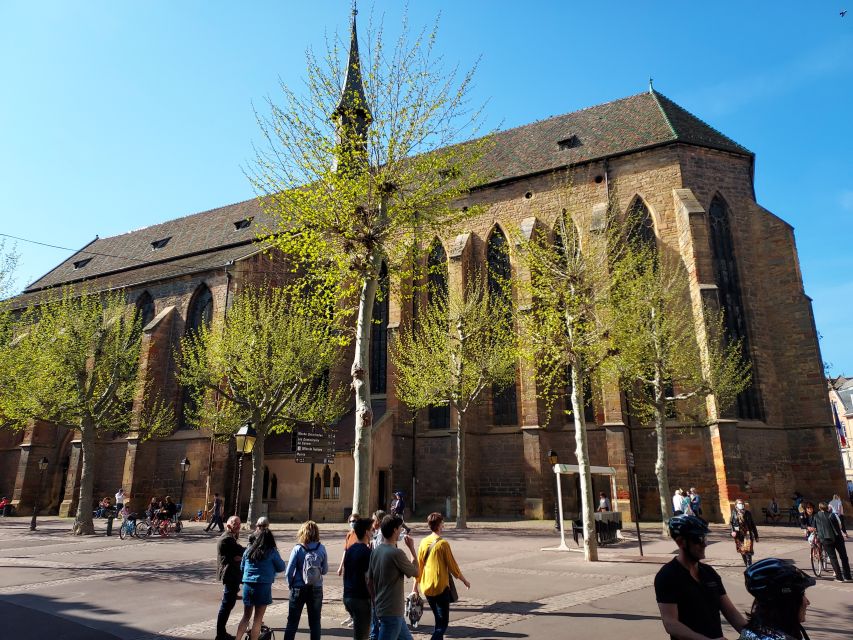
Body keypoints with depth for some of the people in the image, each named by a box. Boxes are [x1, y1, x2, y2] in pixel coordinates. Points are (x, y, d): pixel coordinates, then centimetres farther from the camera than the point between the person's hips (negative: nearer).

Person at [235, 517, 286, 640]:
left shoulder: (249, 549, 3)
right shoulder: (272, 552, -8)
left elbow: (242, 567, 13)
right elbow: (281, 567, 2)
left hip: (247, 585, 4)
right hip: (263, 586, -4)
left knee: (246, 616, 20)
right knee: (257, 619, 8)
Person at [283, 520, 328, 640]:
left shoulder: (298, 549, -12)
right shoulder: (321, 549, -8)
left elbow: (289, 571, -10)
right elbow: (325, 570, 0)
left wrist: (291, 585, 6)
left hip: (299, 588, -1)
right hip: (316, 589, 1)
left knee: (292, 621, 13)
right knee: (315, 622, 13)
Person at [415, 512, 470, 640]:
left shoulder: (424, 542, 3)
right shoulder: (443, 543, -13)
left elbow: (418, 565, 7)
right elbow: (452, 566, -8)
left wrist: (415, 585, 15)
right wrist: (464, 581, 6)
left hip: (426, 587, 6)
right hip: (441, 587, -6)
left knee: (438, 620, 22)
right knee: (443, 623, -1)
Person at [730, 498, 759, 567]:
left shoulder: (747, 513, 3)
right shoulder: (734, 513, 5)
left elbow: (752, 524, 8)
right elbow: (731, 522, 1)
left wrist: (756, 536, 9)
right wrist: (733, 531, -16)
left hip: (747, 533, -2)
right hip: (739, 535, 2)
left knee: (747, 550, -13)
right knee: (742, 551, 8)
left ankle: (749, 566, -11)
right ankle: (747, 565, 21)